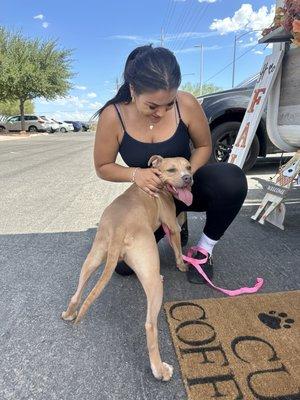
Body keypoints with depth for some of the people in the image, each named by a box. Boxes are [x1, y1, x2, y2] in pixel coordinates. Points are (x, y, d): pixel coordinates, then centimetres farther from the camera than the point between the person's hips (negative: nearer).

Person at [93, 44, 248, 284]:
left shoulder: (186, 104, -21)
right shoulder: (113, 116, -21)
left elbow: (204, 146, -4)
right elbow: (103, 167, -8)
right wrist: (135, 174, -28)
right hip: (151, 194, 1)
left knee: (232, 179, -34)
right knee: (123, 264, -9)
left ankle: (205, 249, -8)